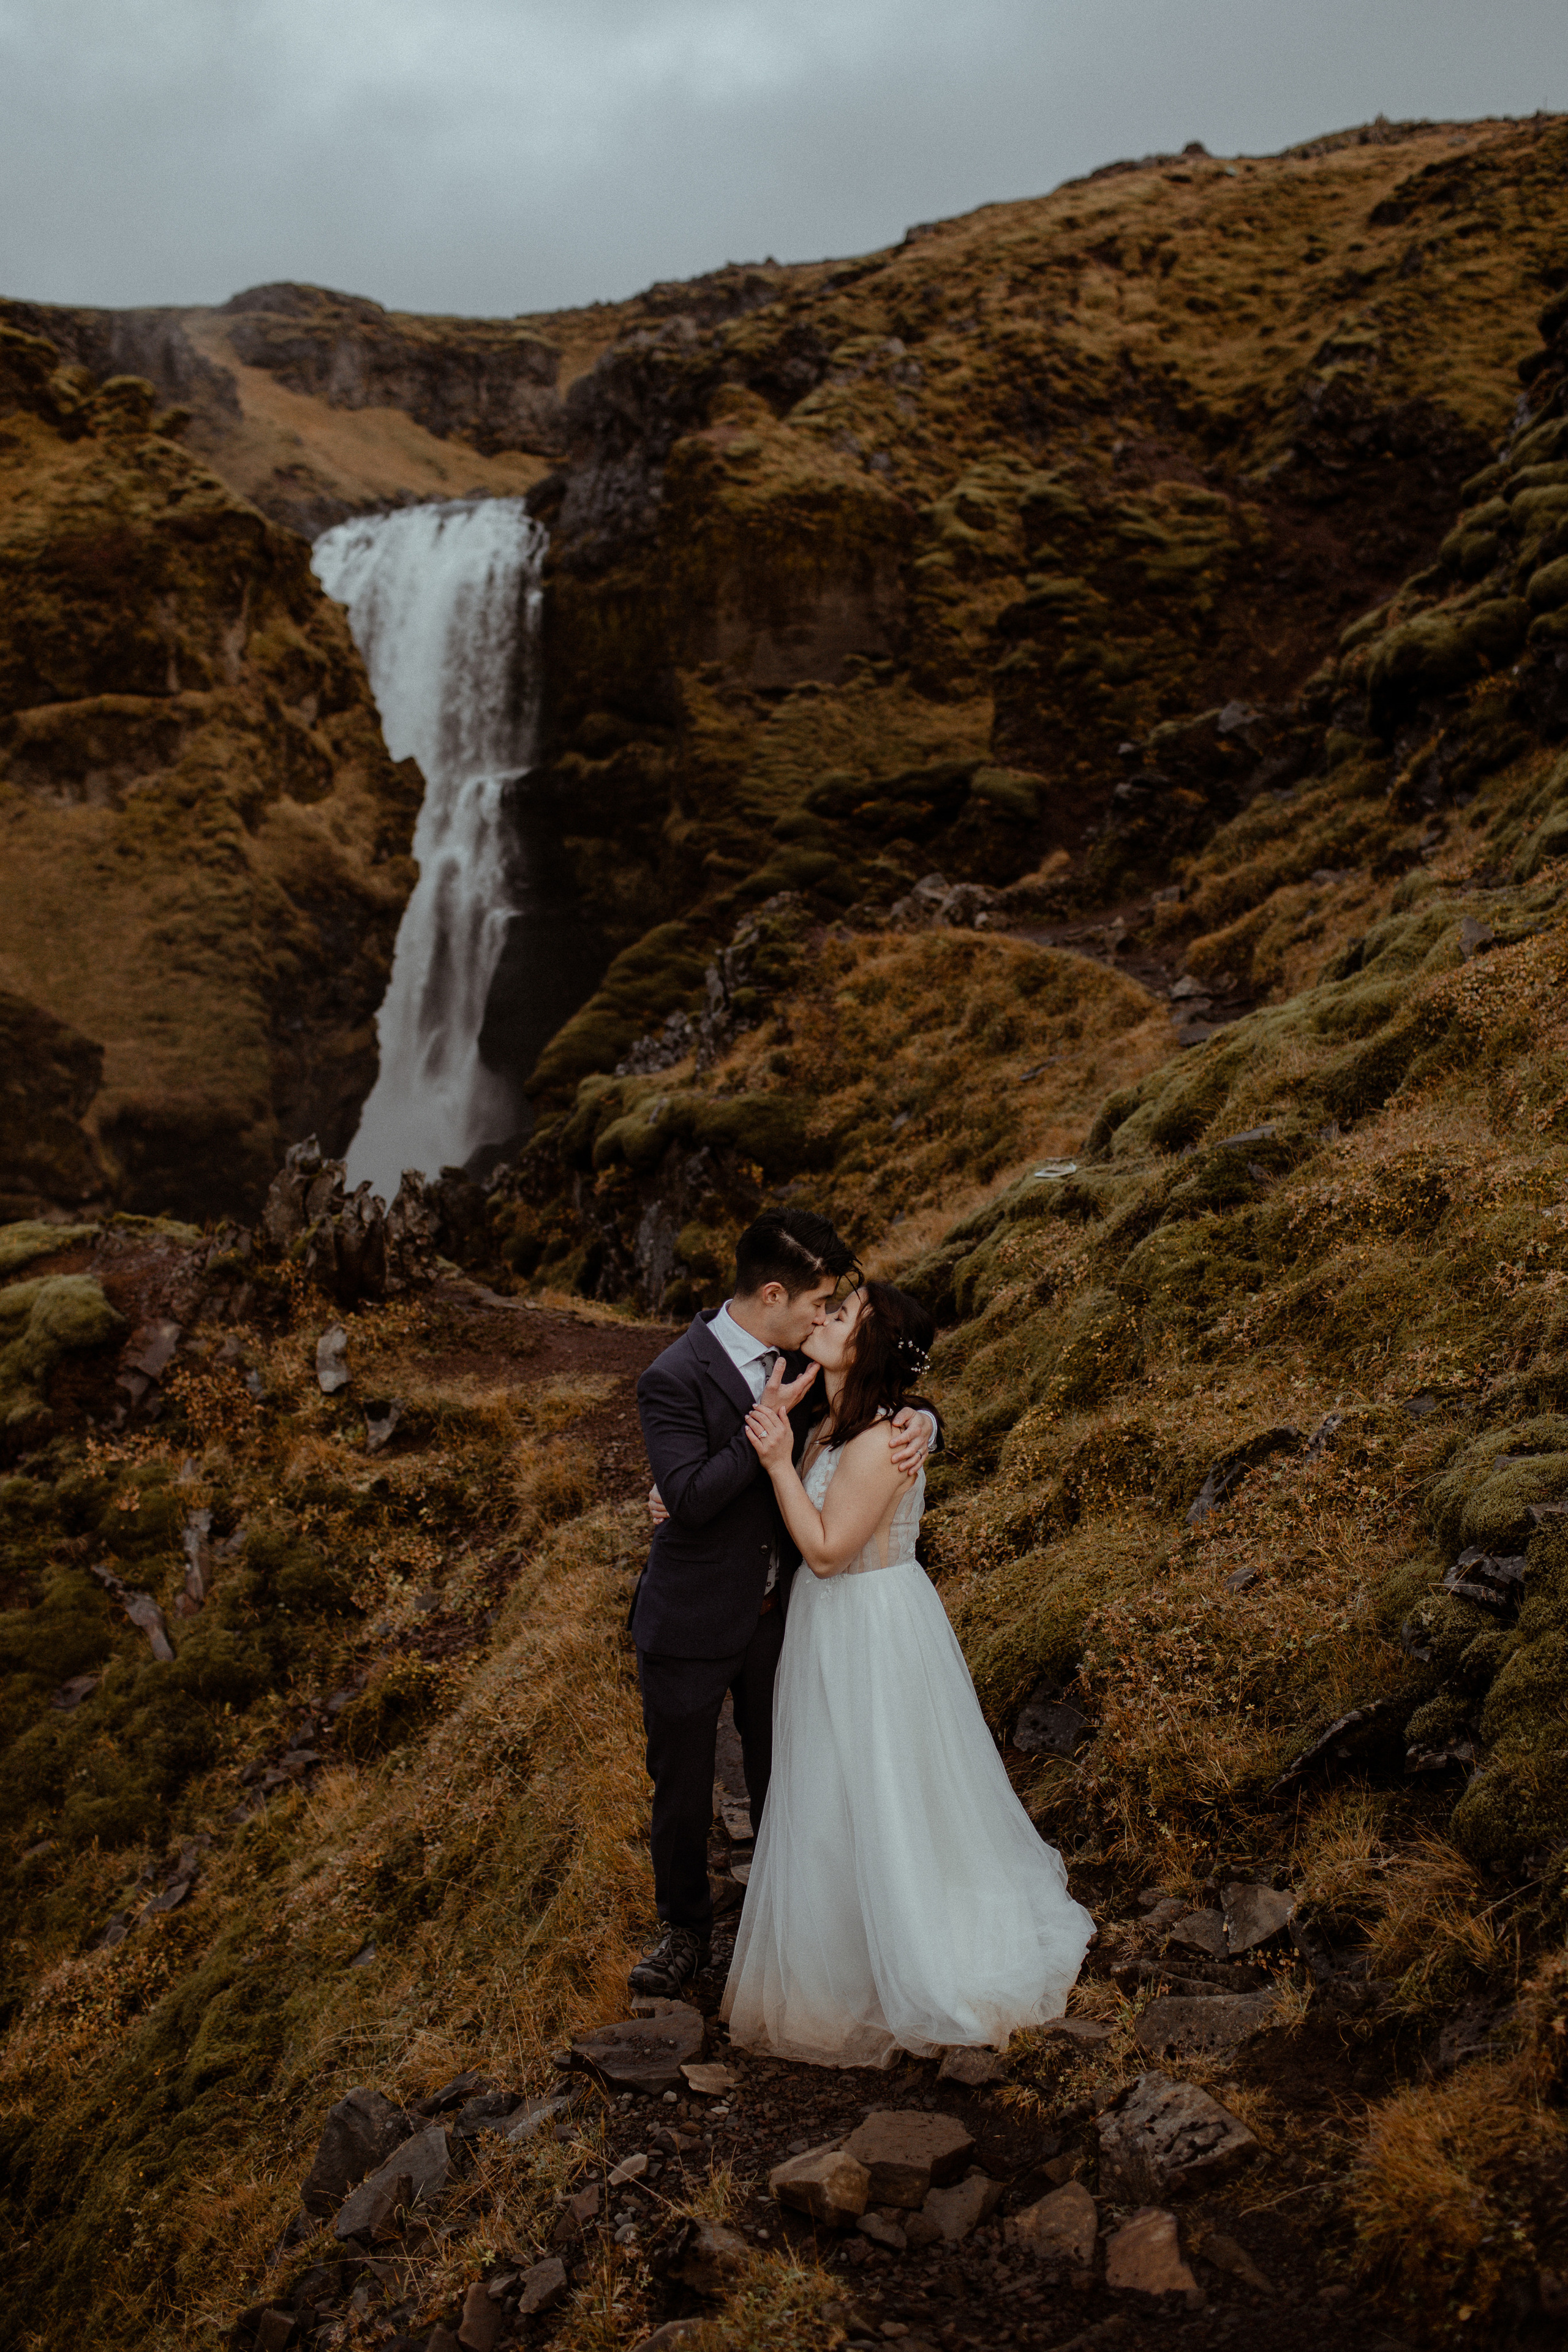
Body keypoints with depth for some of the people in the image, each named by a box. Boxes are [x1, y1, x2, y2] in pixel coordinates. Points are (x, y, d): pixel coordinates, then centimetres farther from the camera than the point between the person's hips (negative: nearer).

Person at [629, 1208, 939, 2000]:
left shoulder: (798, 1360, -5)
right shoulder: (674, 1380, -23)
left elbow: (879, 1398, 5)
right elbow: (689, 1497, -30)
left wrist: (918, 1422, -18)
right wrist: (766, 1426, -32)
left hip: (777, 1615, 5)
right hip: (691, 1628, -5)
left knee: (779, 1780, 19)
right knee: (682, 1791, 15)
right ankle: (685, 1932, 37)